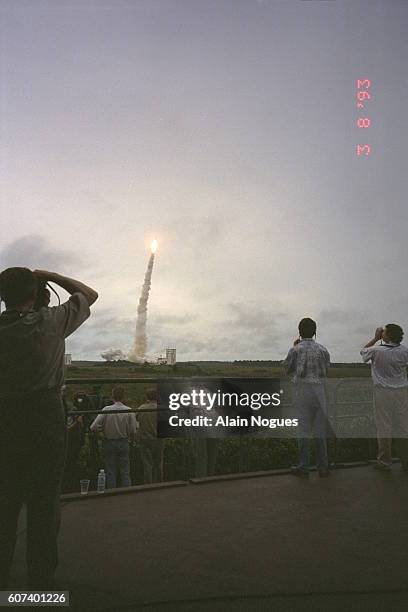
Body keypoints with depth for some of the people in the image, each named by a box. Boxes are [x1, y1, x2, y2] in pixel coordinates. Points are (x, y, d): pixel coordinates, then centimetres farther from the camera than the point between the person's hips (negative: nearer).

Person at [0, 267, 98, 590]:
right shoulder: (50, 321, -6)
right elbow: (89, 294, 7)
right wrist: (49, 276, 10)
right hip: (46, 417, -3)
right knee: (44, 504, 7)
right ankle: (42, 585, 17)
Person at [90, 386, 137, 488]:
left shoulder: (106, 410, -13)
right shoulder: (129, 411, -12)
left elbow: (93, 427, -14)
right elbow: (133, 432, -8)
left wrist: (104, 429, 5)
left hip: (109, 443, 0)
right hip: (123, 443, 0)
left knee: (110, 472, 12)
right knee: (125, 472, 11)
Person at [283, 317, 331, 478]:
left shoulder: (296, 349, -5)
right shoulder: (322, 349, 2)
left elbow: (287, 368, 8)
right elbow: (326, 370, 10)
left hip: (302, 391, -2)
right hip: (319, 390, 2)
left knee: (303, 427, 3)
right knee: (320, 428, 9)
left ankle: (303, 467, 7)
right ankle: (323, 467, 16)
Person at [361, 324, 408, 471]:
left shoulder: (377, 350, -12)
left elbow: (363, 351, 7)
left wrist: (376, 338, 7)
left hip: (383, 392, -3)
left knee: (384, 426, 4)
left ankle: (385, 461, 11)